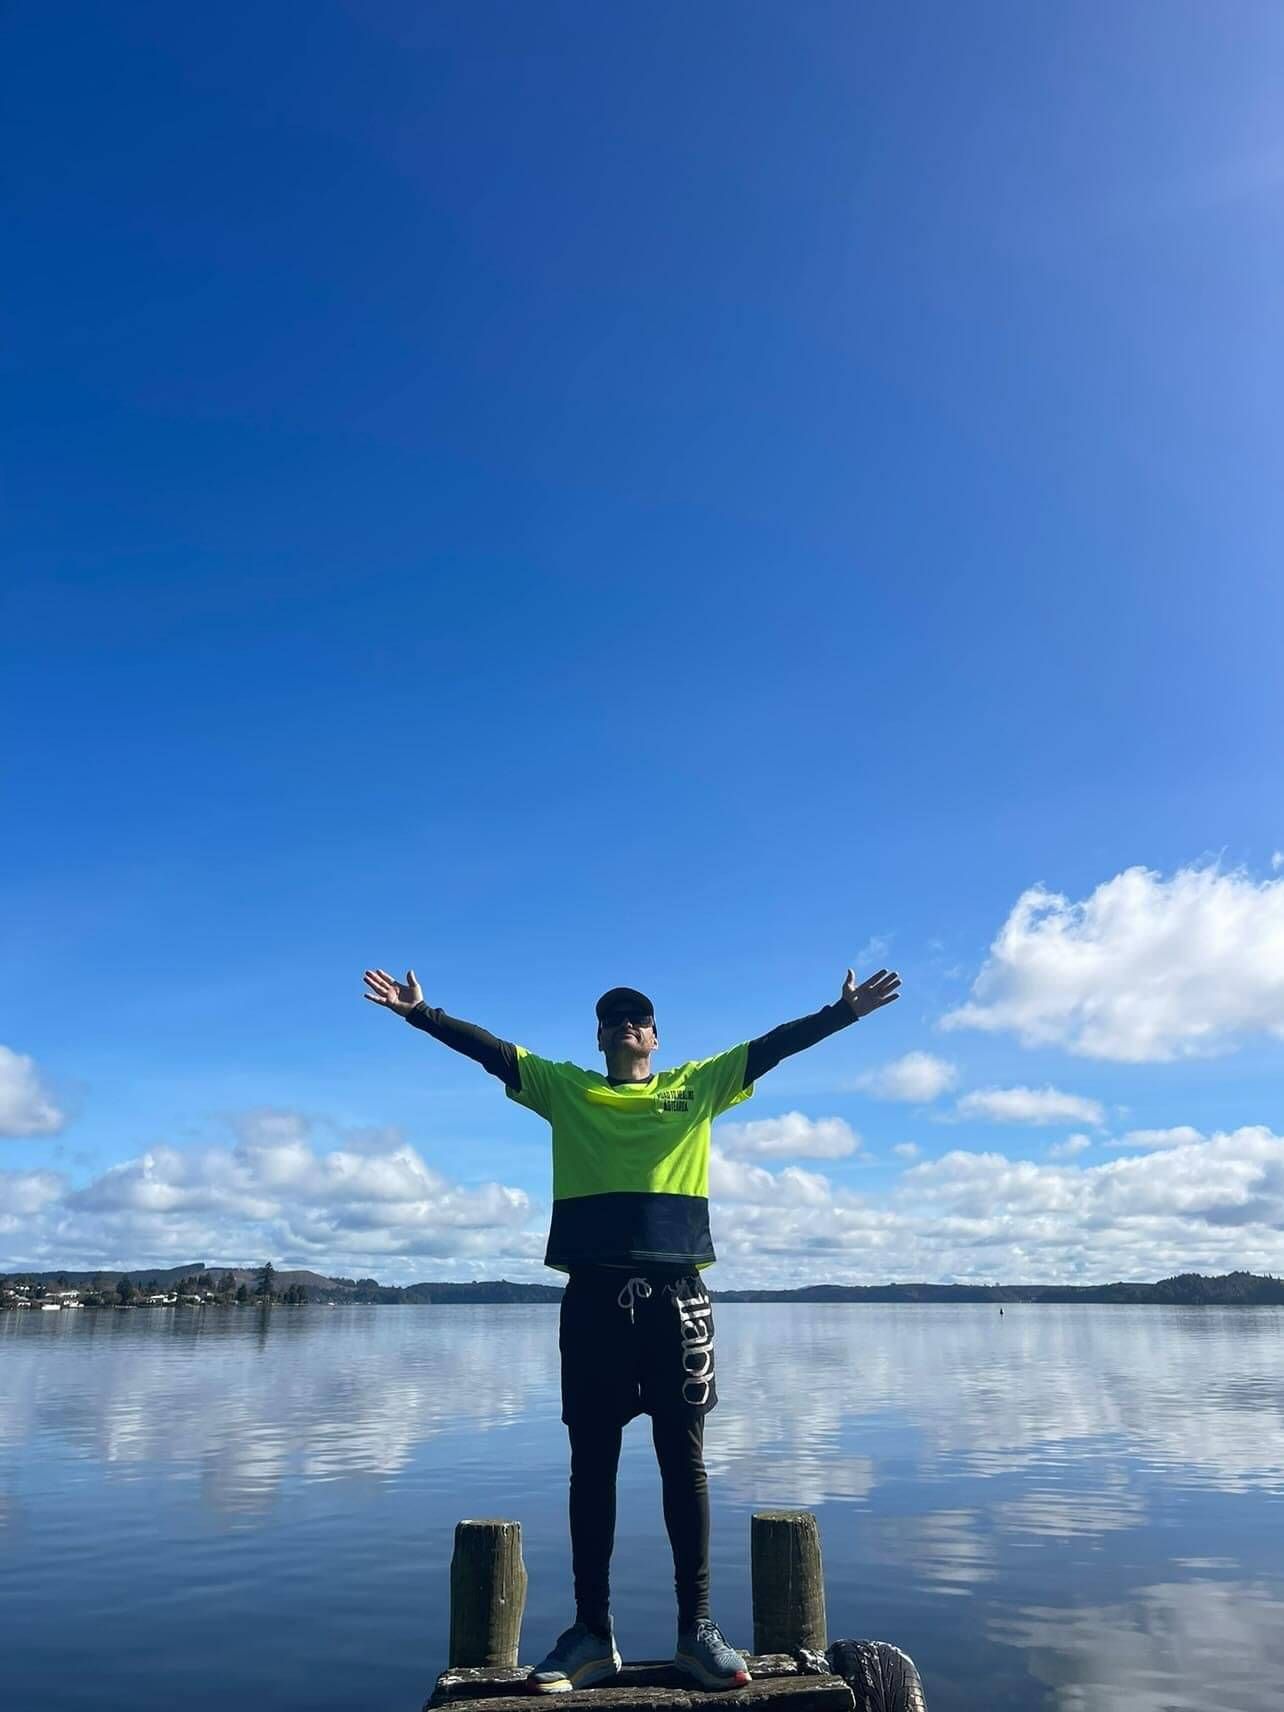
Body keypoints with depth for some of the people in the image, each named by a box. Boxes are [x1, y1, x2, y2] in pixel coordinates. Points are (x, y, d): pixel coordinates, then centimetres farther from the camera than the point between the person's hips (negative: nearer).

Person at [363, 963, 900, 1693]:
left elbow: (771, 1046, 5)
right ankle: (593, 1631, 17)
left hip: (676, 1295, 0)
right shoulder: (564, 1088, 11)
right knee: (593, 1461, 7)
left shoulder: (698, 1085, 10)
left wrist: (845, 1011, -1)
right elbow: (490, 1049, 6)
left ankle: (697, 1627, 15)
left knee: (684, 1458, 6)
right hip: (595, 1297, 1)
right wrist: (421, 1012, -1)